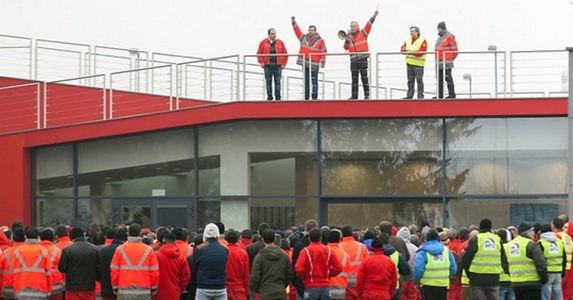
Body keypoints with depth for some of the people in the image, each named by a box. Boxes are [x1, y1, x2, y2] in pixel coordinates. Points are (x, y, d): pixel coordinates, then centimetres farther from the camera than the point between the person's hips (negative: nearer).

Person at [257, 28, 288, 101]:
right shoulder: (263, 42, 5)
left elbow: (285, 54, 8)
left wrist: (283, 64, 1)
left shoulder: (280, 42, 6)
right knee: (268, 83, 3)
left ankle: (278, 97, 3)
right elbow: (259, 53, 7)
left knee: (277, 82, -1)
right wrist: (261, 62, -2)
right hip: (267, 67, 0)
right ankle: (269, 97, 9)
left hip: (278, 66, 0)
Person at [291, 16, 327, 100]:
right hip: (305, 64, 4)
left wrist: (322, 62, -7)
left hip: (314, 65, -4)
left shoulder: (320, 41, 1)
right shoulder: (303, 38, 11)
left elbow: (323, 52, 0)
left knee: (314, 81, -3)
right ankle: (306, 97, 12)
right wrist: (293, 22, 2)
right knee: (306, 81, 8)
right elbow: (297, 30, 10)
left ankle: (314, 97, -1)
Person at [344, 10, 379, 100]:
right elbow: (346, 47, 10)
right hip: (353, 60, 5)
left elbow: (369, 24, -8)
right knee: (354, 79, 8)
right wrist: (347, 40, -8)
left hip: (362, 59, -5)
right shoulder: (349, 36, 13)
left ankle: (367, 95, -3)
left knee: (364, 78, -5)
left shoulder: (363, 33, 3)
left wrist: (374, 16, -18)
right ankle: (354, 96, 12)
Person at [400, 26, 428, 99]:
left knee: (419, 80, -5)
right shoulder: (408, 40, 16)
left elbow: (422, 52, -14)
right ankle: (409, 95, 14)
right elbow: (403, 49, 12)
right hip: (409, 63, 6)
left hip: (418, 64, -6)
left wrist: (412, 52, -18)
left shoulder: (422, 41, -4)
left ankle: (420, 95, -1)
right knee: (410, 80, 9)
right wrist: (404, 49, -11)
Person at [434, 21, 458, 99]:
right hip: (439, 62, 9)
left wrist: (451, 58, -1)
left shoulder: (449, 37, -8)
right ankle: (440, 95, 15)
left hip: (446, 62, -9)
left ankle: (451, 94, -5)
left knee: (448, 78, -7)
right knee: (439, 79, 10)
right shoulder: (440, 37, 19)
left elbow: (454, 49, -9)